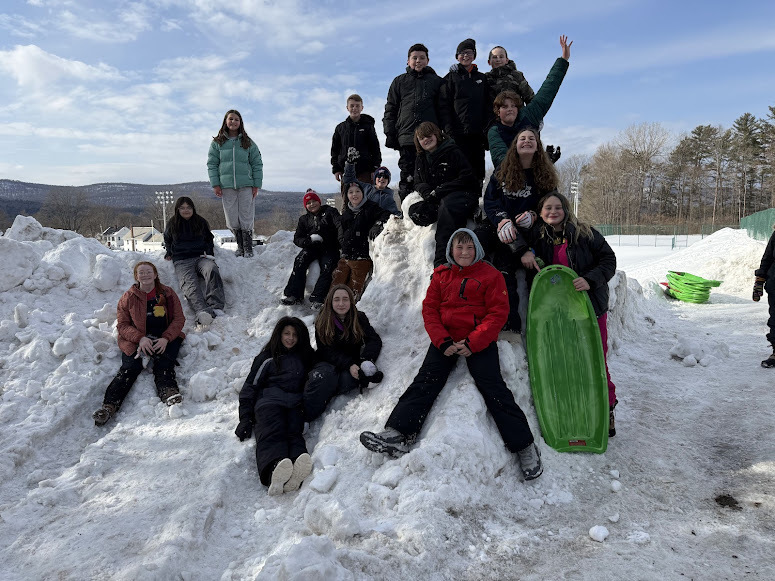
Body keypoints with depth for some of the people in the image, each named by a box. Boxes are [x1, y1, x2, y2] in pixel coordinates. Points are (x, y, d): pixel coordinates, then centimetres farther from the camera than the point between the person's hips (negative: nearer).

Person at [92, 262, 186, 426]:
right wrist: (140, 338, -13)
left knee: (164, 365, -29)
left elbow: (179, 319, 7)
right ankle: (109, 406, -37)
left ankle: (169, 393, -54)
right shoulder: (128, 297, 14)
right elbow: (122, 324, 7)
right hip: (136, 339, 0)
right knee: (129, 368, -23)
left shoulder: (168, 294, 13)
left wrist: (166, 339, -11)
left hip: (165, 337, 0)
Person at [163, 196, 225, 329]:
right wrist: (169, 253, 24)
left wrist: (209, 253, 15)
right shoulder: (172, 225, 17)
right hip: (182, 261, -1)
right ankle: (202, 312, -60)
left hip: (201, 257, 1)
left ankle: (216, 307, -47)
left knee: (212, 270, -36)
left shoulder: (201, 222, 17)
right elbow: (167, 240, 37)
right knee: (190, 284, -33)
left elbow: (209, 239, 31)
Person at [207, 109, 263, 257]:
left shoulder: (248, 143, 8)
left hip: (246, 185, -1)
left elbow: (257, 164, 8)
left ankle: (248, 249, 2)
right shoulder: (217, 143, 8)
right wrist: (215, 184, -3)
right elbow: (212, 164, 7)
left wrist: (257, 185, 0)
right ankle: (240, 246, 14)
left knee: (246, 218, -3)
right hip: (226, 186, 1)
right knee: (232, 219, 3)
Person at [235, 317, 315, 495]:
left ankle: (294, 475, -65)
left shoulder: (306, 357, 30)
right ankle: (275, 472, -66)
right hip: (269, 401, -1)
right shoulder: (268, 358, 21)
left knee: (294, 433, -33)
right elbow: (250, 386, 15)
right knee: (272, 433, -35)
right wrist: (245, 418, 3)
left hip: (295, 405, 1)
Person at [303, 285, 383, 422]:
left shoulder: (359, 318, 3)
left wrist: (366, 361, -25)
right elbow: (327, 352, -8)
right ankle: (302, 417, -35)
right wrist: (349, 365, -24)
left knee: (348, 379, -35)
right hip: (328, 363, -1)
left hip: (352, 363, 2)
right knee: (325, 376, -36)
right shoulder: (322, 322, -2)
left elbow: (375, 340, -3)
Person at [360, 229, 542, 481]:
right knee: (425, 381, -12)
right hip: (446, 339, 3)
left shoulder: (490, 275, 3)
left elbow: (498, 312, -3)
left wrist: (473, 343, -14)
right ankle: (398, 434, -20)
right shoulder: (441, 274, 13)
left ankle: (525, 446, -8)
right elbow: (430, 309, 8)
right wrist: (443, 341, -8)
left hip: (479, 341, -3)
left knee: (493, 388, -13)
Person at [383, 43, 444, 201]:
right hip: (406, 137, 1)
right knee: (407, 178, -4)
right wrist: (390, 134, 3)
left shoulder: (436, 81, 18)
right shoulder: (399, 81, 19)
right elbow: (390, 109, 15)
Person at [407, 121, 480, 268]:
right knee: (415, 212, -21)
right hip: (437, 201, 6)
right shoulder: (421, 158, 17)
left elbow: (467, 178, -9)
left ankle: (441, 261, -48)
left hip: (463, 195, -6)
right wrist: (429, 194, -9)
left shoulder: (452, 152, -2)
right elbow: (419, 183, 16)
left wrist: (439, 191, -14)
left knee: (446, 205, -40)